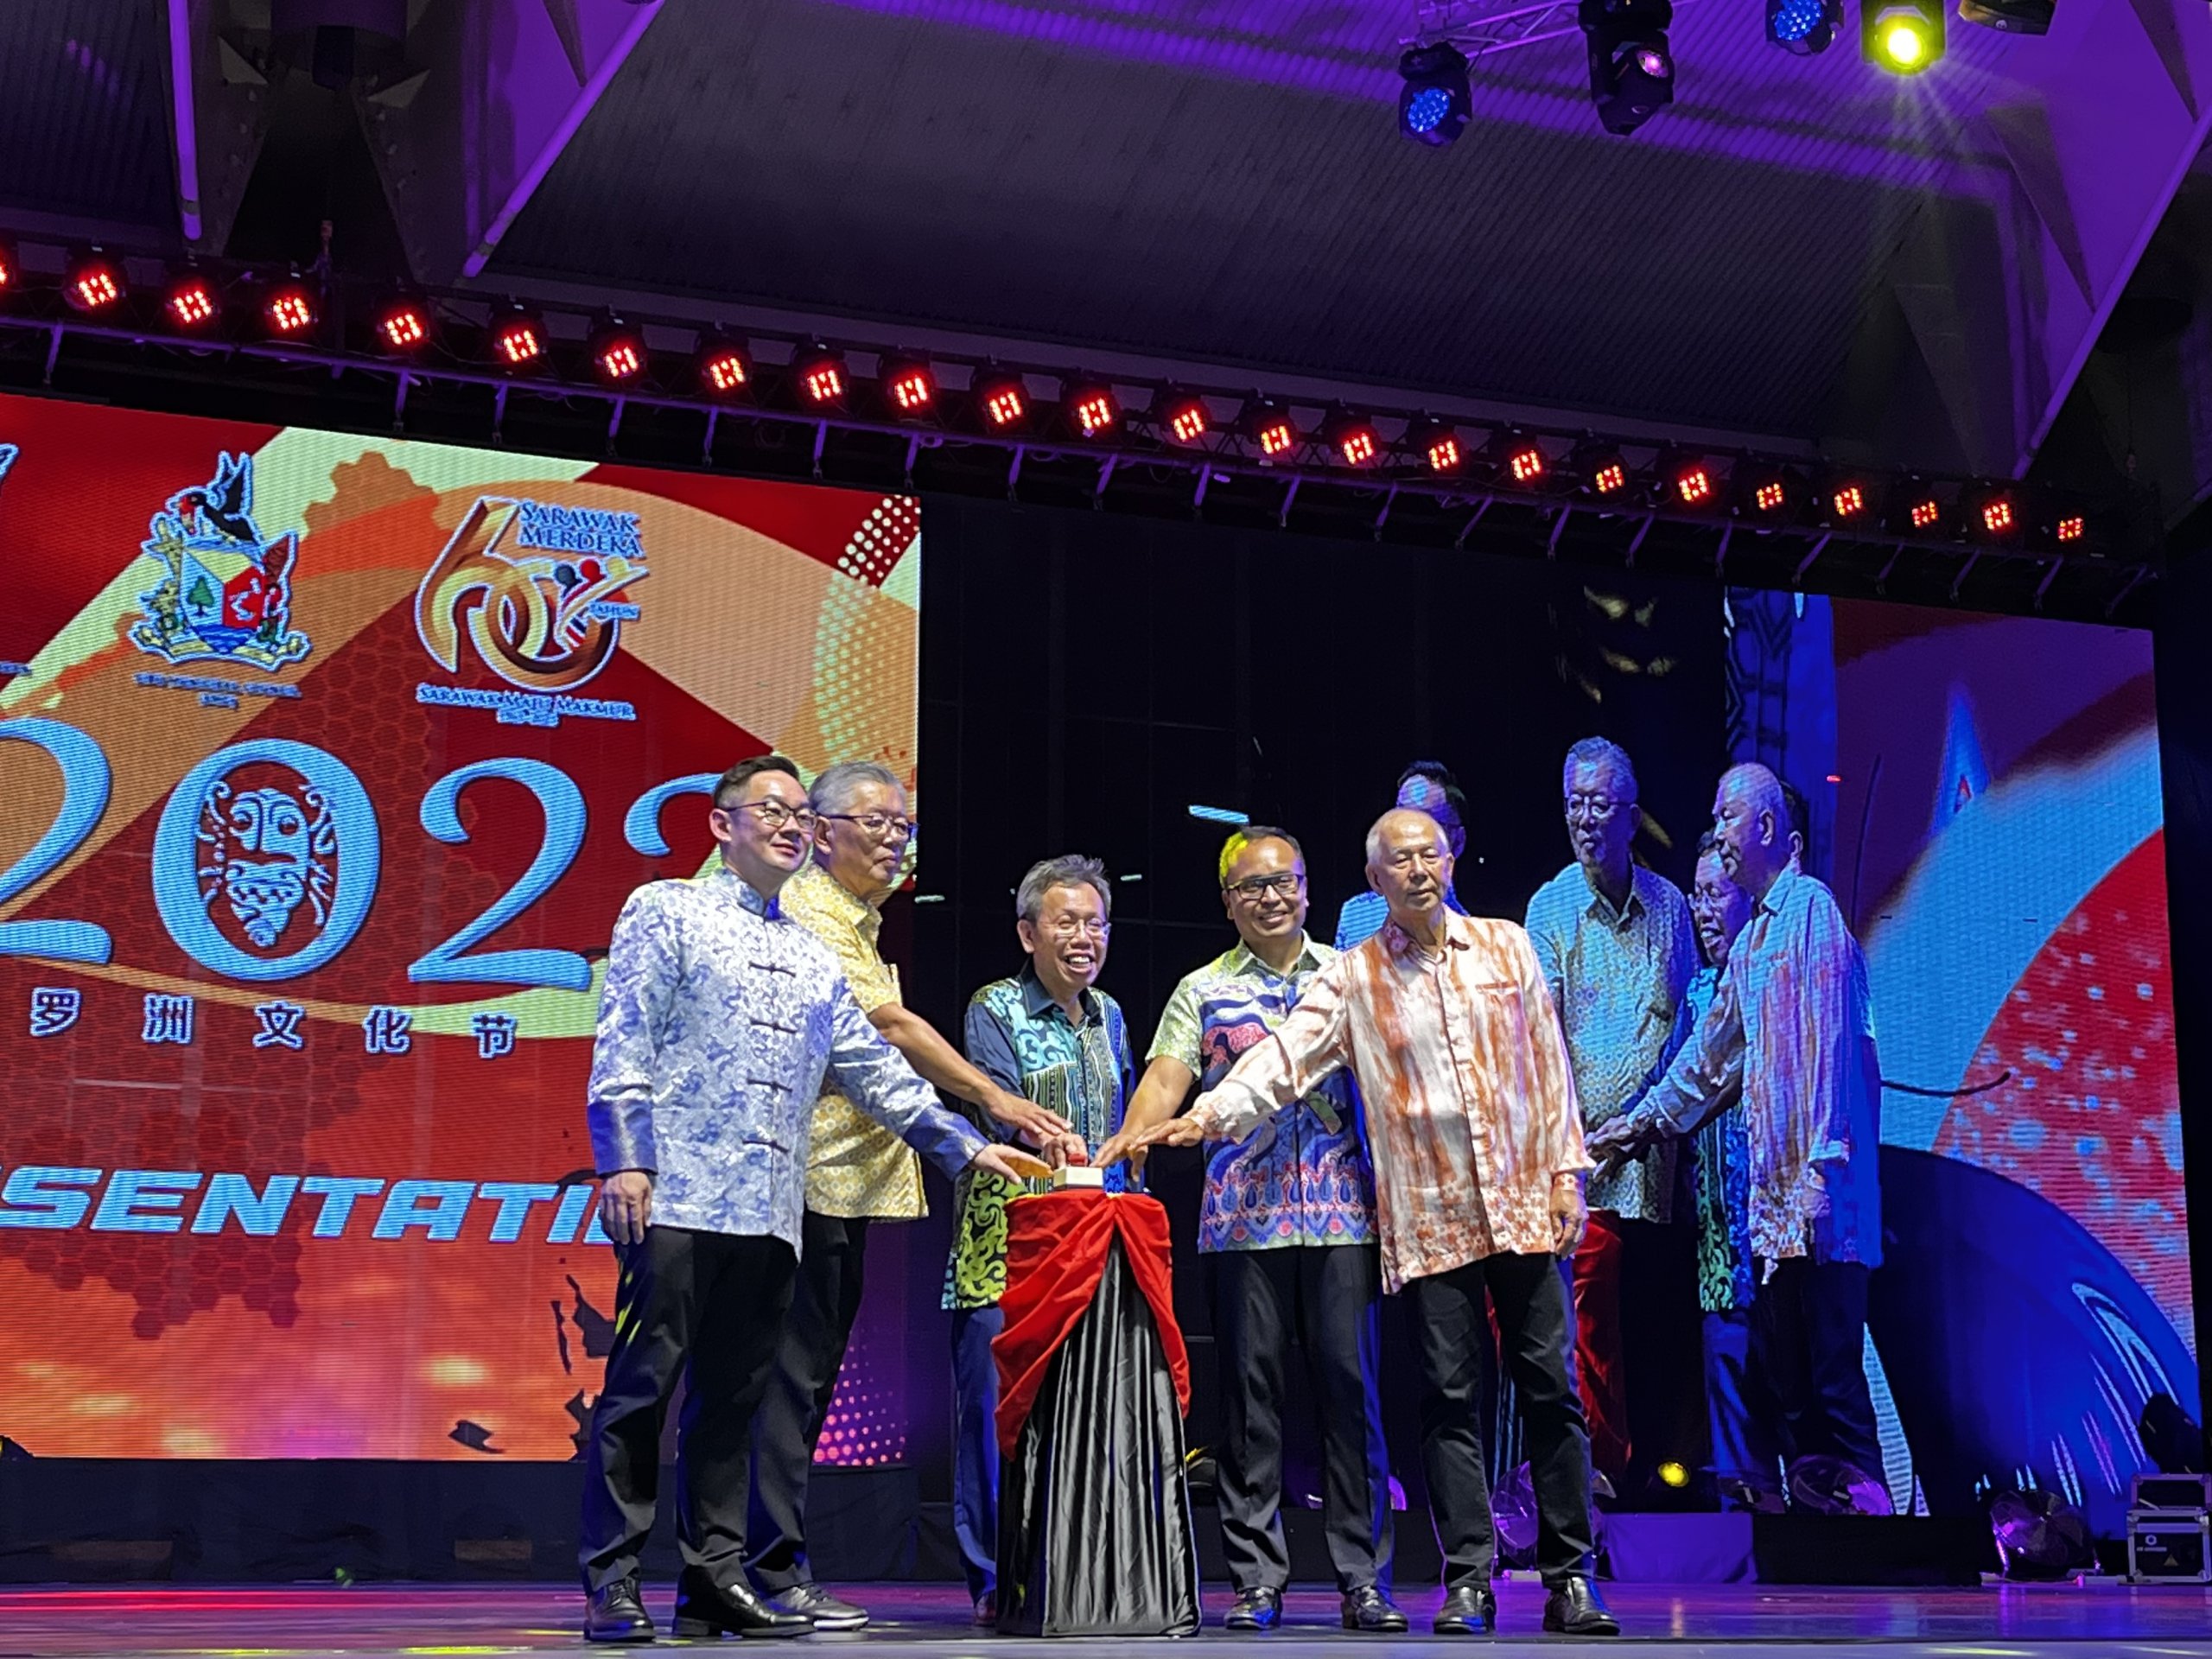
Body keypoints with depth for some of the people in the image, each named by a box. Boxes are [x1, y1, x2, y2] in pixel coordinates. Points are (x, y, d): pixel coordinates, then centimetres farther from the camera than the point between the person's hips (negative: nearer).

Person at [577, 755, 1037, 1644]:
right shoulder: (666, 911, 7)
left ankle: (714, 1579, 10)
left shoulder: (812, 959, 24)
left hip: (771, 1209, 6)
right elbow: (622, 1043, -2)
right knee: (641, 1387, -7)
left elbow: (876, 1068, 24)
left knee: (732, 1398, 6)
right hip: (677, 1197, -6)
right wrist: (624, 1160, -13)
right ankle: (612, 1581, -2)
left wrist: (964, 1145, 17)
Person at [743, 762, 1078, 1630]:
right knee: (793, 1373, -9)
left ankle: (777, 1562, 14)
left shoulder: (859, 920, 22)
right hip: (811, 1174, -10)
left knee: (812, 1372, 10)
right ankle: (773, 1567, -6)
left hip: (851, 1178, 10)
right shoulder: (805, 913, -9)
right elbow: (890, 1023, -17)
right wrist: (994, 1098, -17)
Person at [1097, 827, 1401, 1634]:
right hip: (1243, 1218, 0)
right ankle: (1256, 1579, 8)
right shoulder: (1202, 992, 10)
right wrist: (1131, 1135, -23)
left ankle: (1365, 1578, 4)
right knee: (1249, 1393, 2)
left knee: (1350, 1387, -1)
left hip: (1342, 1213, 0)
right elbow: (1167, 1076, -3)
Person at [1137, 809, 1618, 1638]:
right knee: (1450, 1398, 0)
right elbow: (1285, 1056, -9)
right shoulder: (1352, 980, 2)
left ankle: (1569, 1579, 11)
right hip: (1429, 1219, -1)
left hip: (1523, 1203, 1)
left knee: (1549, 1387, 2)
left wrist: (1566, 1170, 4)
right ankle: (1468, 1583, 6)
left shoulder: (1506, 945, 8)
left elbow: (1548, 1063, 9)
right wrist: (1212, 1112, -25)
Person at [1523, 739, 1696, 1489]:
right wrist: (1573, 1131, -17)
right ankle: (1603, 1463, 1)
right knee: (1591, 1311, -6)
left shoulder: (1669, 904, 10)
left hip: (1654, 1146, 3)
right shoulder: (1551, 906, 1)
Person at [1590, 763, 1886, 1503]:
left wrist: (1819, 1167, -21)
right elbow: (1710, 1053, 31)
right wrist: (1643, 1123, 34)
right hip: (1773, 1197, 9)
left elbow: (1829, 1043, -16)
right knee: (1781, 1373, 9)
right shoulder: (1750, 940, 20)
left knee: (1834, 1373, -8)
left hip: (1821, 1194, -9)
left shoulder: (1812, 909, -8)